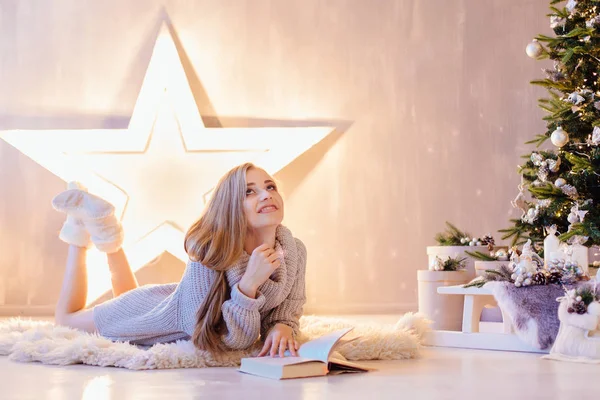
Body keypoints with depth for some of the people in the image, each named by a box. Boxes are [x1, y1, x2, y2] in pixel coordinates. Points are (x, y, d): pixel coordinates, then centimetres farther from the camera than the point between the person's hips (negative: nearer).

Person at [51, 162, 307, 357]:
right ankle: (83, 221, 26)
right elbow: (217, 341, -39)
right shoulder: (209, 254, -40)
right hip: (159, 313, -5)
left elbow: (285, 313, -13)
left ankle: (108, 233, 33)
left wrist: (282, 327, -36)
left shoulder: (294, 251, -26)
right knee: (66, 318, 20)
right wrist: (248, 284, -51)